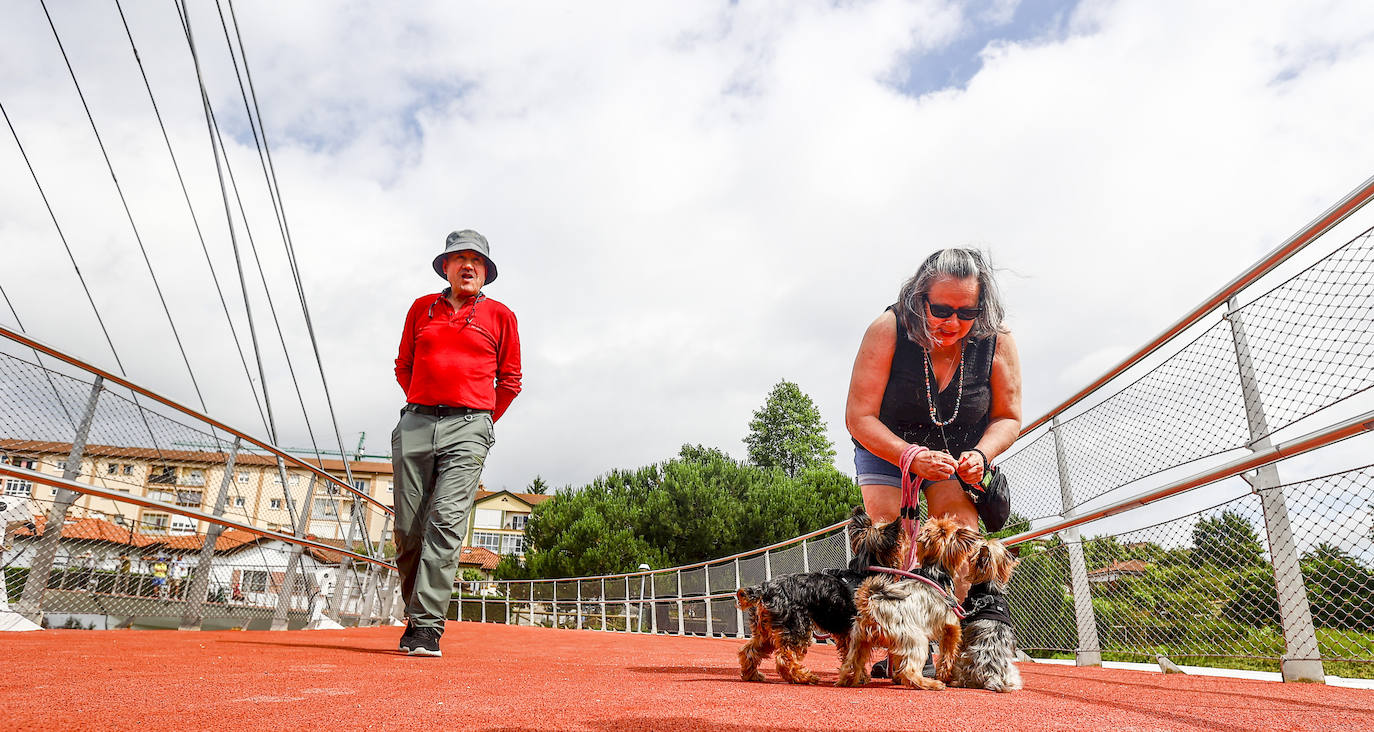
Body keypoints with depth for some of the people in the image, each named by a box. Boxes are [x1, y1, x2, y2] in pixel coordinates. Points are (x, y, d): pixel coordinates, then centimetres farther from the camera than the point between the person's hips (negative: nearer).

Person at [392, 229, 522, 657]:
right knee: (407, 529, 2)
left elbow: (510, 380, 13)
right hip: (415, 423, 3)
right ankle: (414, 615, 19)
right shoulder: (421, 309, 16)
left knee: (447, 522, -14)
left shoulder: (500, 316, 10)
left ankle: (428, 626, -12)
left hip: (468, 427, -3)